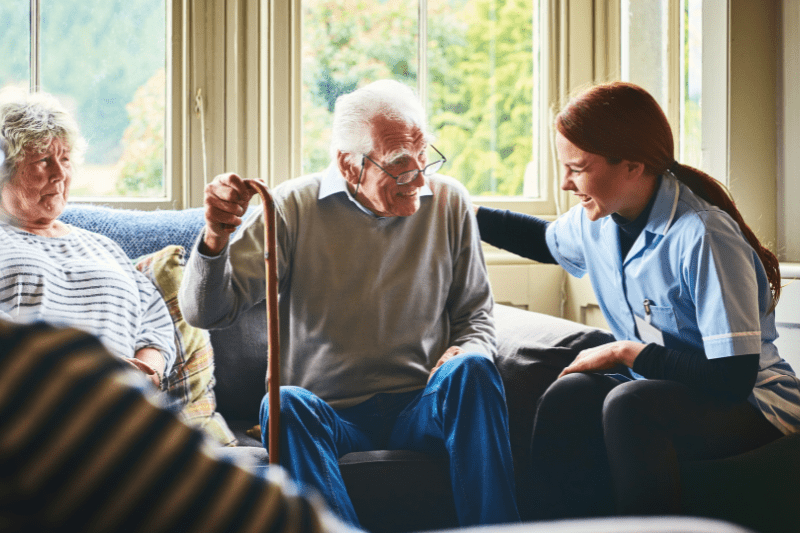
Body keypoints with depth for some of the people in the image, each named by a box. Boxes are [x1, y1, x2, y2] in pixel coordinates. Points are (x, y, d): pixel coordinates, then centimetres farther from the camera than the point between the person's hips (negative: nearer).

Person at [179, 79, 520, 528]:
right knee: (285, 404, -34)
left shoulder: (449, 201, 6)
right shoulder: (295, 207, -2)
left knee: (471, 369, -30)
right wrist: (216, 238, -25)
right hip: (330, 415, -1)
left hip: (421, 410, 2)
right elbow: (206, 313, -5)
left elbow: (476, 314, 16)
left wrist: (468, 352, -8)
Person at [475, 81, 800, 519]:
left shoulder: (702, 236, -26)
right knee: (570, 394, -22)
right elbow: (546, 239, 27)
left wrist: (626, 352, -20)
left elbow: (733, 378, -29)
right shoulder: (595, 220, 0)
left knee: (631, 403, -34)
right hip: (657, 387, 7)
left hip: (750, 402, -7)